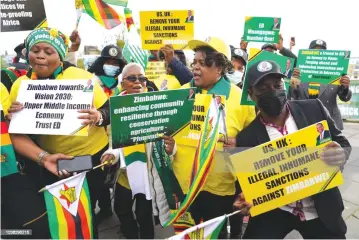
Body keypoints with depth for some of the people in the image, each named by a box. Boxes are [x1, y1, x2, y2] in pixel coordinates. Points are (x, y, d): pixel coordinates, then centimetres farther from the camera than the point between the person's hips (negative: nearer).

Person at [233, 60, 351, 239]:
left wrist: (340, 155, -22)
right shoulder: (247, 138, -13)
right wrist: (244, 199, -24)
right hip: (273, 211, -1)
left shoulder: (313, 109, -9)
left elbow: (343, 144, 1)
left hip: (322, 209, 2)